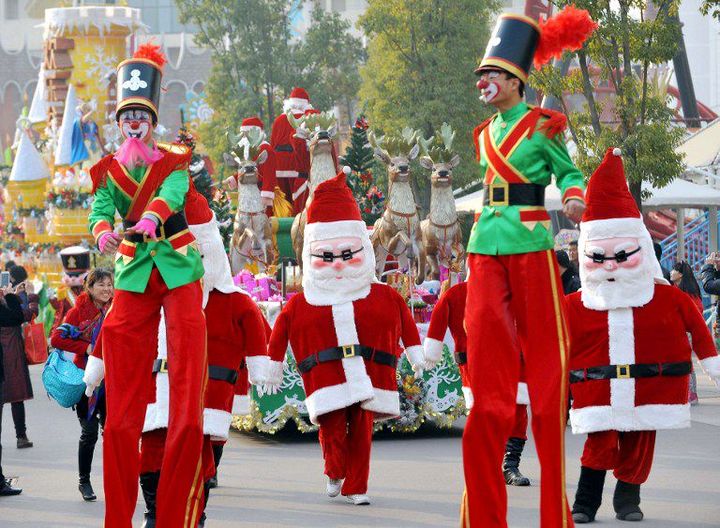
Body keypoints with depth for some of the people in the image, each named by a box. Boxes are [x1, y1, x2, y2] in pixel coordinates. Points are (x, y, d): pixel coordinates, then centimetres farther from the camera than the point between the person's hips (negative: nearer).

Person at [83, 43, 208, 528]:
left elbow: (174, 191, -18)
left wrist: (152, 216, -39)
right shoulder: (108, 170, 9)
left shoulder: (174, 161, 3)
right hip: (133, 275, 2)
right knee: (121, 412, -4)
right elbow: (100, 211, -7)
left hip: (179, 271, -2)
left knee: (188, 407, -10)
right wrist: (103, 232, -30)